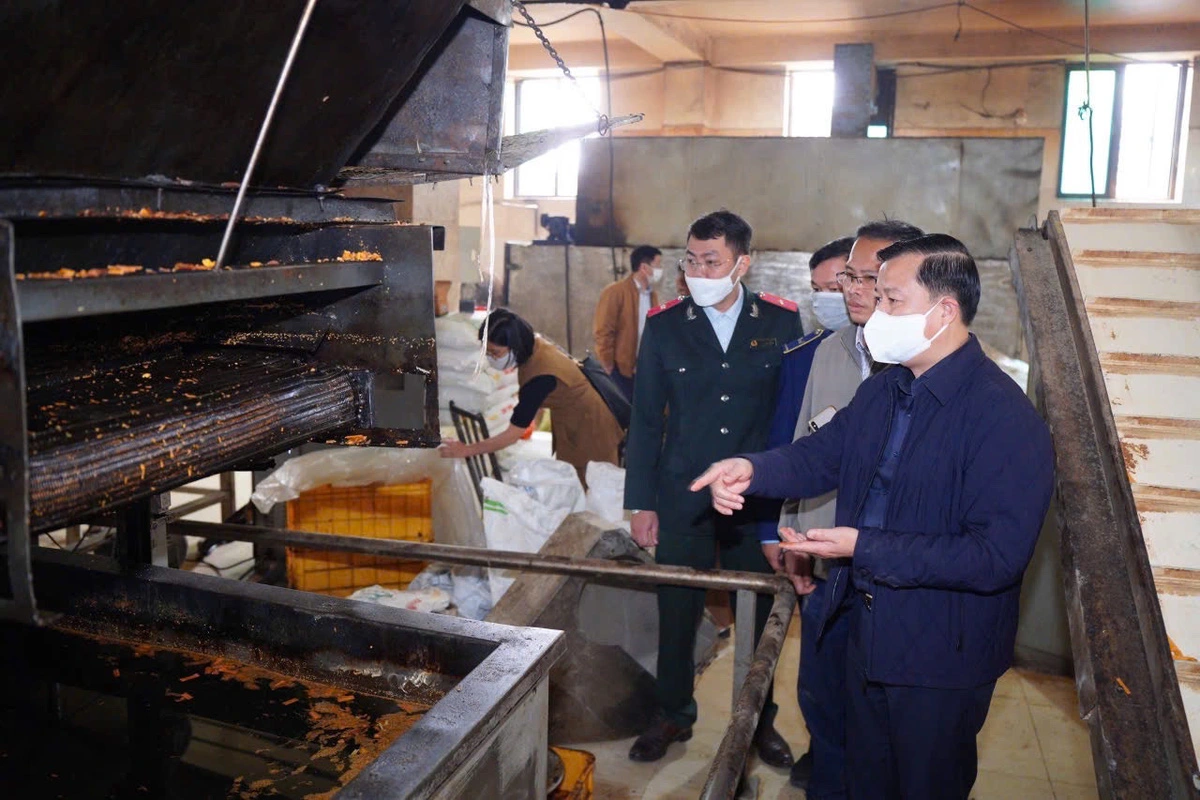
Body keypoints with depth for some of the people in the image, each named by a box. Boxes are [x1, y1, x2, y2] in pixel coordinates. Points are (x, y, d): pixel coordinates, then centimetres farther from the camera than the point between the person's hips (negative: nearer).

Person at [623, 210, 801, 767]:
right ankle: (672, 716, 33)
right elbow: (645, 421, 2)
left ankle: (758, 720, 35)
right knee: (677, 615, 11)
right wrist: (641, 503, 1)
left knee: (758, 617, 12)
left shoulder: (782, 323, -2)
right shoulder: (664, 325, -1)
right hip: (682, 500, 0)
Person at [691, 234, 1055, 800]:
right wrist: (752, 470, -15)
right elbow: (822, 455, 7)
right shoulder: (882, 390, 2)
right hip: (867, 630, 7)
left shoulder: (1007, 418, -25)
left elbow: (998, 556, -29)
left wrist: (864, 549, -29)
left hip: (940, 657, -7)